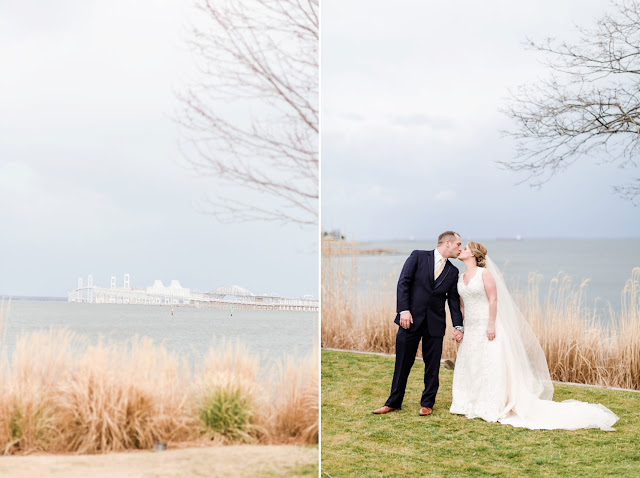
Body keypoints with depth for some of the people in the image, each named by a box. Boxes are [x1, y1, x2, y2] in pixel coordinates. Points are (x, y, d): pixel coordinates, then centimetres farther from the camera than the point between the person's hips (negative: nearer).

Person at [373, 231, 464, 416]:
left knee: (432, 366, 6)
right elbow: (403, 282, -6)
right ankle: (393, 402, 18)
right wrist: (404, 310, -16)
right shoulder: (418, 257, 0)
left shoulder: (452, 271, 10)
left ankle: (427, 404, 20)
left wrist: (458, 326, -2)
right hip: (411, 319, -3)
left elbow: (454, 300, 9)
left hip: (435, 323, 3)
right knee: (403, 363, 6)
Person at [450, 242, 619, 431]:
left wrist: (491, 324, -18)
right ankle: (472, 405, 20)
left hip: (486, 328, -7)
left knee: (490, 366, -6)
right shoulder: (461, 278, 12)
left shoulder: (484, 274, -9)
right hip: (470, 330, 7)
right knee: (469, 367, 10)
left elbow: (493, 299, -13)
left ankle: (494, 408, -1)